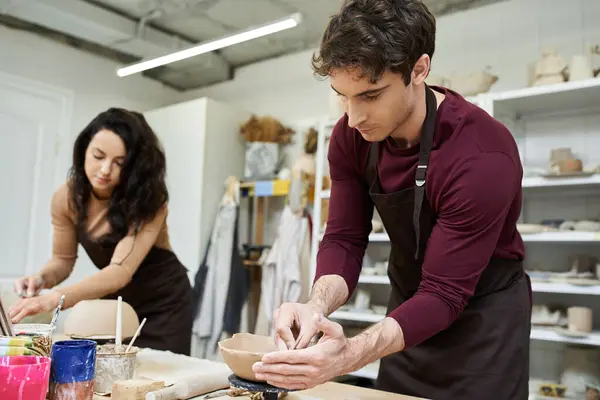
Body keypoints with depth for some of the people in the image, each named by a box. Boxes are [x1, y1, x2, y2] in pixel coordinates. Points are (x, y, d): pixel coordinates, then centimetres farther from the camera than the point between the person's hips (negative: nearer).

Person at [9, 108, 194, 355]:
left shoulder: (149, 199, -28)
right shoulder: (66, 197, -13)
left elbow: (120, 271, -37)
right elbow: (63, 259, -1)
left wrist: (55, 298, -50)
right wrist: (41, 279, -23)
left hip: (163, 302, -4)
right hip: (115, 301, 4)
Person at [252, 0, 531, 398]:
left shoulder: (482, 155, -31)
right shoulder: (350, 137, -14)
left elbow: (444, 293, -29)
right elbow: (344, 240, -11)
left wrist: (349, 355, -43)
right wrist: (319, 305, -32)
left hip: (485, 316, -4)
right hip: (410, 307, 5)